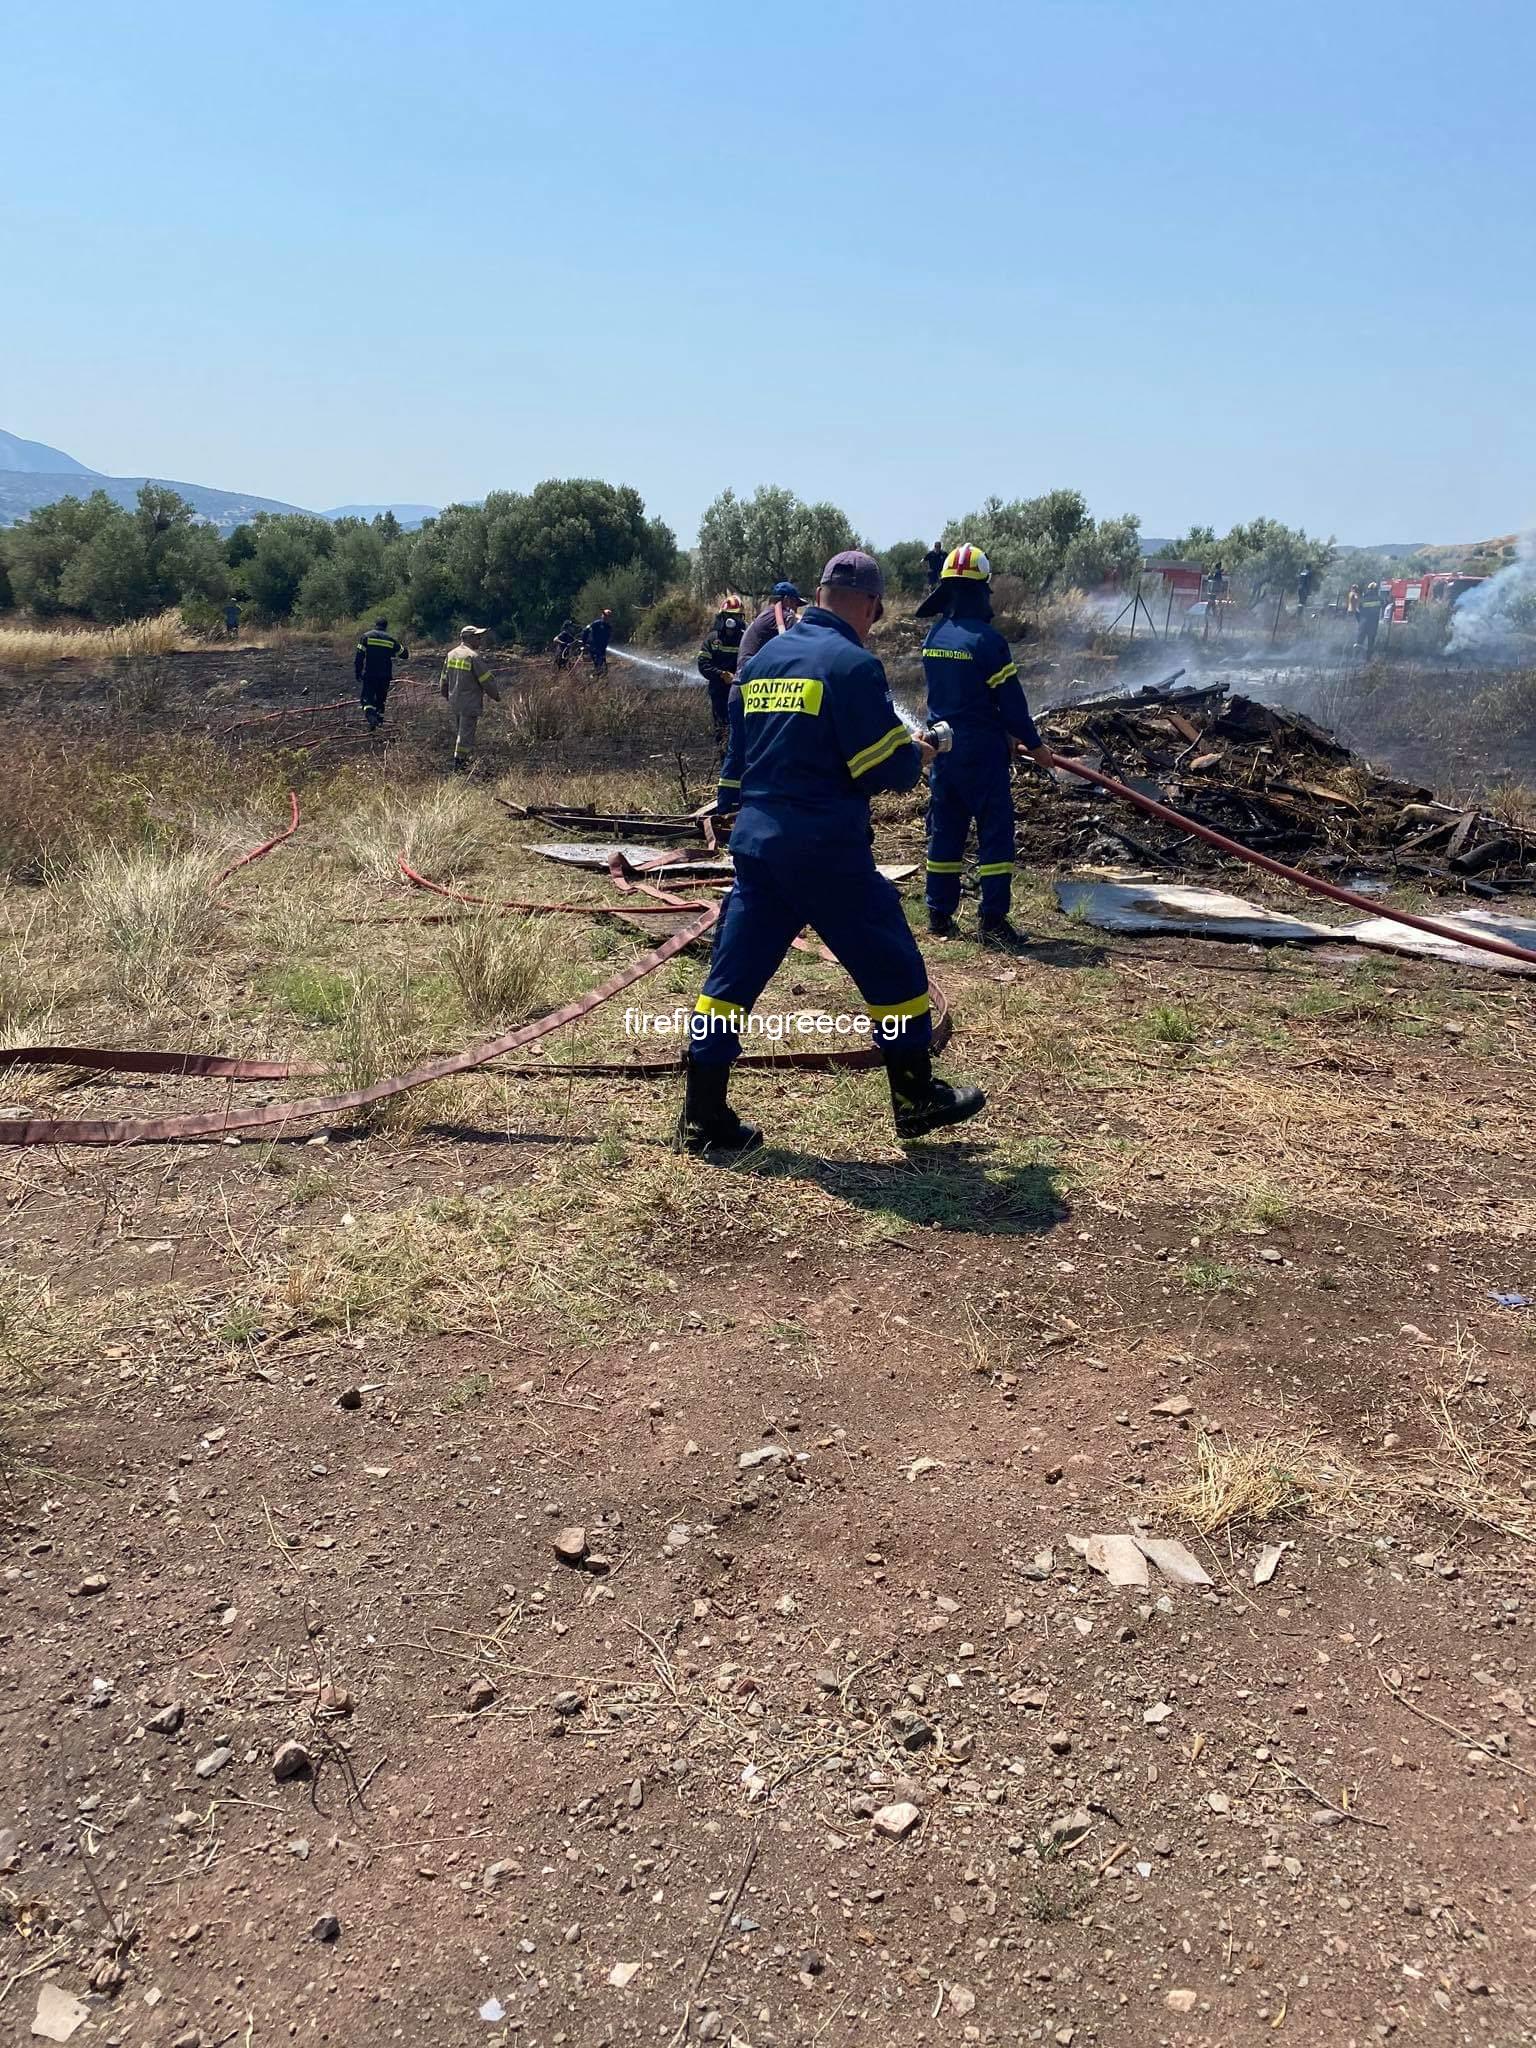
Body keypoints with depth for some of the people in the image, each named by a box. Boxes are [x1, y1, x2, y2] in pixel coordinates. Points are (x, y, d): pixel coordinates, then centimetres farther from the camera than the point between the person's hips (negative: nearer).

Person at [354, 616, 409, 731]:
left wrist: (357, 673, 0)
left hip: (368, 675, -2)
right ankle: (379, 721, 19)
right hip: (385, 676, 2)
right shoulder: (391, 640, 6)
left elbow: (359, 657, -6)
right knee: (380, 700, 16)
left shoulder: (366, 637, 0)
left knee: (367, 698, -2)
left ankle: (371, 716, -28)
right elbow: (405, 655, 14)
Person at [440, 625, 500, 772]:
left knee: (458, 731, 18)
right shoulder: (475, 656, -16)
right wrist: (497, 695, 1)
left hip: (454, 702, 8)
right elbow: (487, 679, -14)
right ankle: (459, 766, -2)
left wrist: (447, 695, 30)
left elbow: (445, 678, 17)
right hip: (470, 703, -8)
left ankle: (466, 760, 31)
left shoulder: (451, 655, 8)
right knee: (465, 733, -4)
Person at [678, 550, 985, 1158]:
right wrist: (918, 755, 8)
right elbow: (887, 768, -13)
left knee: (735, 972, 8)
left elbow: (736, 757, 18)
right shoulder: (852, 663, -10)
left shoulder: (761, 660, 12)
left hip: (756, 843, 7)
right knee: (892, 966, 9)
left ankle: (704, 1118, 9)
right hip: (828, 852, -6)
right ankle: (917, 1098, 20)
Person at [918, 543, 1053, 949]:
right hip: (981, 751, -7)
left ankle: (939, 914, 17)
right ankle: (993, 920, -2)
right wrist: (1034, 743, 0)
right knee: (995, 831, 0)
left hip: (941, 746, 7)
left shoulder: (934, 635, 6)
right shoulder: (986, 638, -16)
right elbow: (1011, 700, -14)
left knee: (944, 829, 13)